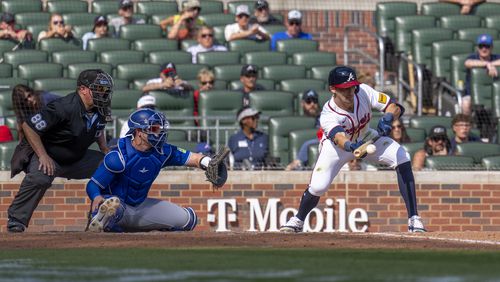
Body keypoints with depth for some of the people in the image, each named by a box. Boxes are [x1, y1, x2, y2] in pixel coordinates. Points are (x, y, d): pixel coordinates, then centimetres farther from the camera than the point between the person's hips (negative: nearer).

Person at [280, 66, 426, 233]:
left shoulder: (363, 92, -28)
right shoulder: (327, 116, -35)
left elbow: (396, 107, -29)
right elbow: (340, 138, -54)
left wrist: (387, 118, -52)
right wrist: (351, 146, -78)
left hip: (365, 138, 2)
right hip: (337, 145, -2)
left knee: (401, 157, -22)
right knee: (318, 186, -19)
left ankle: (413, 218, -18)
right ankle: (298, 220, 16)